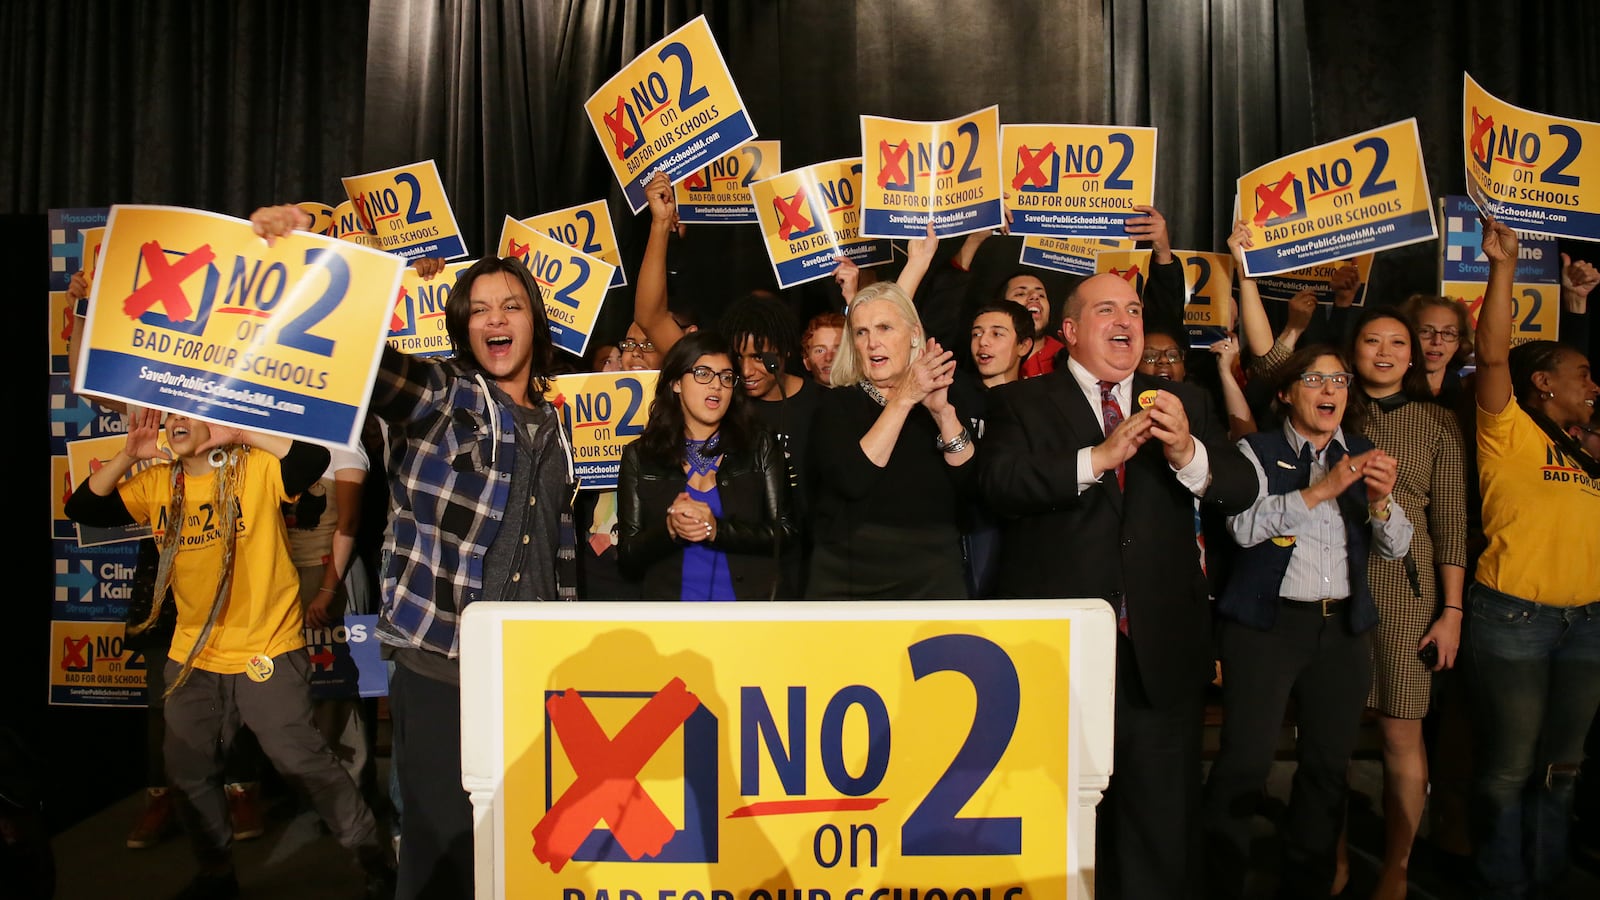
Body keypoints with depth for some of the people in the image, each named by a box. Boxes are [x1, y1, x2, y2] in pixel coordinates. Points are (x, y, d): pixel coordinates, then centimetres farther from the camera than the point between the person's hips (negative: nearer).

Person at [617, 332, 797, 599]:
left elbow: (785, 532, 1)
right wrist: (669, 530, -13)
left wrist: (717, 530, -12)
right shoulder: (639, 456, 8)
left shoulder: (761, 445, 9)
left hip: (751, 592, 1)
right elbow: (629, 557, 6)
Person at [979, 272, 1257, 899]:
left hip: (1161, 651, 3)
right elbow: (999, 485, -14)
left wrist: (1188, 454, -19)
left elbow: (1241, 491, 1)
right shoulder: (1020, 402, 2)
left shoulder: (1186, 404, 11)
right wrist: (1098, 457, -23)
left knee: (1162, 826, 12)